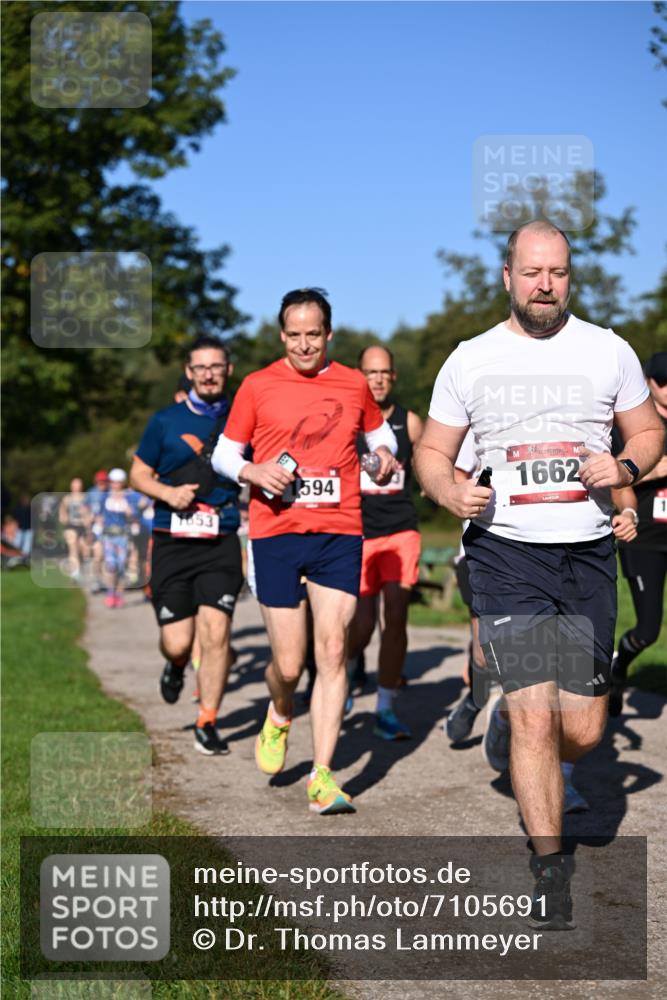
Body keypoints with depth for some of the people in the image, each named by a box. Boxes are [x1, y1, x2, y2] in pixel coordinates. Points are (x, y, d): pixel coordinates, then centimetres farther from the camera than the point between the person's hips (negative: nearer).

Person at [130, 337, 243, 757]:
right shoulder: (165, 421, 6)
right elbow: (139, 474, 12)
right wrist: (168, 493, -8)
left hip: (221, 544, 0)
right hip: (172, 544, 0)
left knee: (216, 632, -13)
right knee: (177, 642, -3)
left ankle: (207, 723, 3)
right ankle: (176, 665, 36)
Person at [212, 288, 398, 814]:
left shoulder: (354, 384, 9)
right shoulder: (258, 386, 3)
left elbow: (379, 431, 26)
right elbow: (223, 454, 9)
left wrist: (384, 453, 3)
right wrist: (253, 472, -12)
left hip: (340, 534, 1)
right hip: (276, 533, -1)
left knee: (333, 651, -7)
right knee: (289, 663, 0)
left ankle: (322, 776, -2)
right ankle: (280, 717, 35)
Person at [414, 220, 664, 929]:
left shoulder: (608, 350, 6)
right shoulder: (470, 360, 4)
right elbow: (432, 451, 10)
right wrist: (451, 492, -12)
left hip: (588, 555, 2)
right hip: (506, 553, -2)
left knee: (582, 731, 4)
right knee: (537, 717, -10)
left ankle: (509, 728, 40)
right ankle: (550, 868, 4)